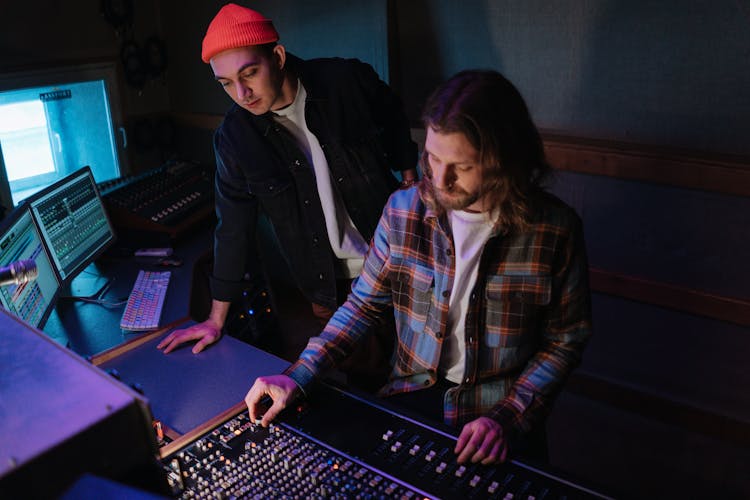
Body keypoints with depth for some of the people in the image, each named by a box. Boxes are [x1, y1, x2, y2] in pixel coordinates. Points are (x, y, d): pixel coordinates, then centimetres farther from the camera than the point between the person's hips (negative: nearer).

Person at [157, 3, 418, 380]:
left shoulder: (348, 81, -16)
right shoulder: (233, 137, -12)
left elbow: (396, 127, 5)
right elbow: (233, 228, -4)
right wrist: (216, 320, 0)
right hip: (325, 283, 1)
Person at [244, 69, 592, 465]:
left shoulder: (555, 229, -13)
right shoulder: (403, 210, -8)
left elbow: (565, 341, -3)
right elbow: (364, 305, 2)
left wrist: (508, 418, -15)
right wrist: (297, 377, -7)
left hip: (502, 412, -1)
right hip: (413, 394, 2)